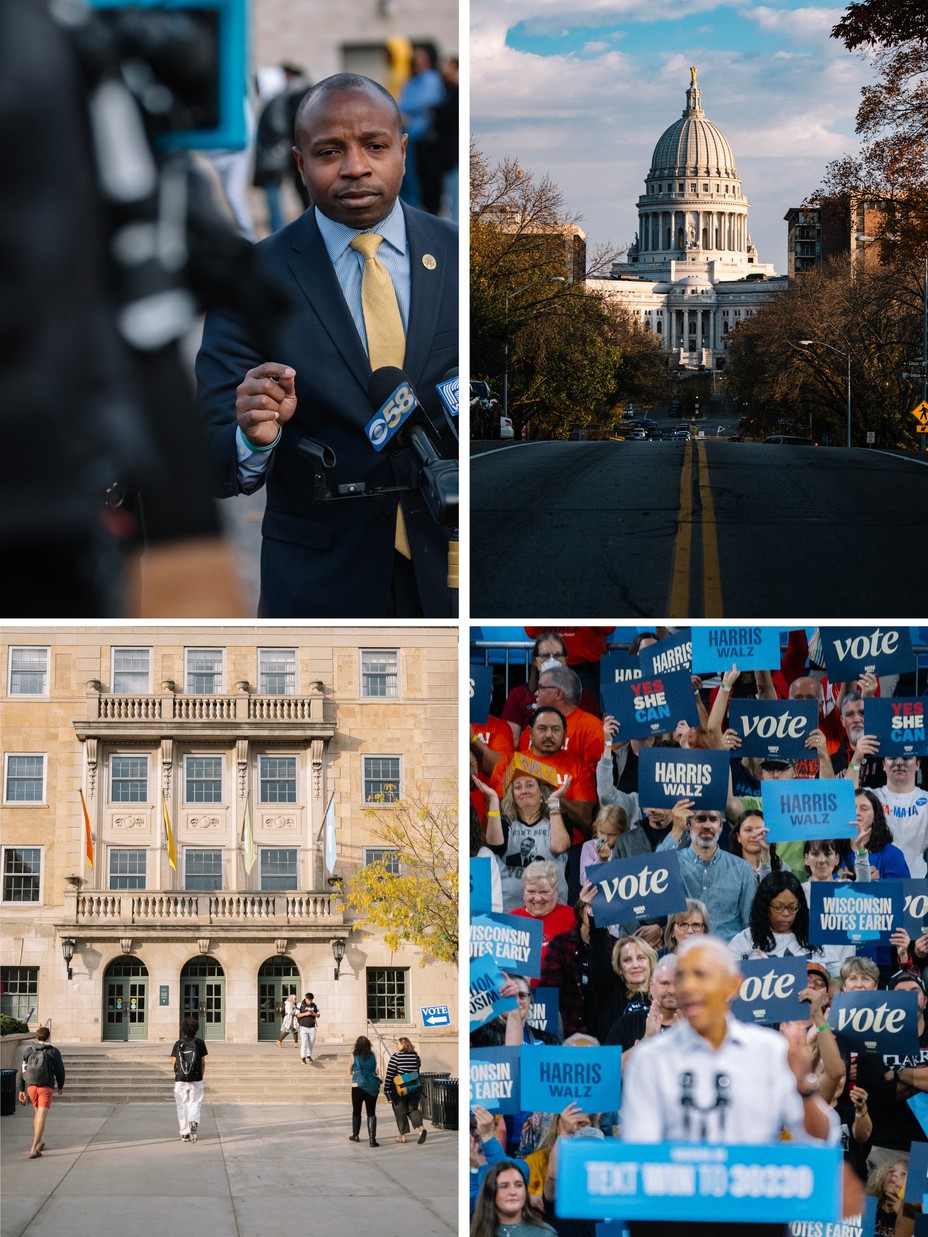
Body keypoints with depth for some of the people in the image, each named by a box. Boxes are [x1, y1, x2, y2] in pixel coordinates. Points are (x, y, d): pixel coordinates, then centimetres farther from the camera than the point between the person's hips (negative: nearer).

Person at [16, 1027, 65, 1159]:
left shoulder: (29, 1051, 4)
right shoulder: (53, 1052, -4)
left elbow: (22, 1071, 5)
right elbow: (59, 1070, 0)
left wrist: (21, 1090, 10)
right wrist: (60, 1086, 18)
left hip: (31, 1086, 4)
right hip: (46, 1087, -4)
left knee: (38, 1113, 26)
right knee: (42, 1117, -6)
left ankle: (39, 1142, 35)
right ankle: (34, 1149, -15)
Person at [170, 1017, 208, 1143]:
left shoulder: (178, 1044, 0)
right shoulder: (199, 1043, -2)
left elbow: (174, 1062, 3)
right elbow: (203, 1062, 0)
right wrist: (201, 1076, 13)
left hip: (180, 1080, 1)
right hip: (196, 1080, -1)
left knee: (182, 1106, 8)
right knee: (194, 1104, 8)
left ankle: (185, 1134, 5)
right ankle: (194, 1121, -22)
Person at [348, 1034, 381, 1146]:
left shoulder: (354, 1056, -6)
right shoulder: (372, 1055, -1)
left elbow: (350, 1071, 5)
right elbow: (375, 1069, 11)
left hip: (357, 1086, -1)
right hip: (372, 1087, 1)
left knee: (356, 1112, 17)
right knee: (371, 1113, 1)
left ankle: (355, 1135, 30)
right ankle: (372, 1138, -10)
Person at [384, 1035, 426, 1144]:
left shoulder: (396, 1057, -12)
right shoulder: (416, 1056, 3)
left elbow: (389, 1074, -11)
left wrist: (386, 1088, -5)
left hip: (399, 1090, -4)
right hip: (414, 1089, 4)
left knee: (400, 1112, 7)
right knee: (413, 1109, 13)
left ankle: (402, 1135, 11)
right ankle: (421, 1127, -10)